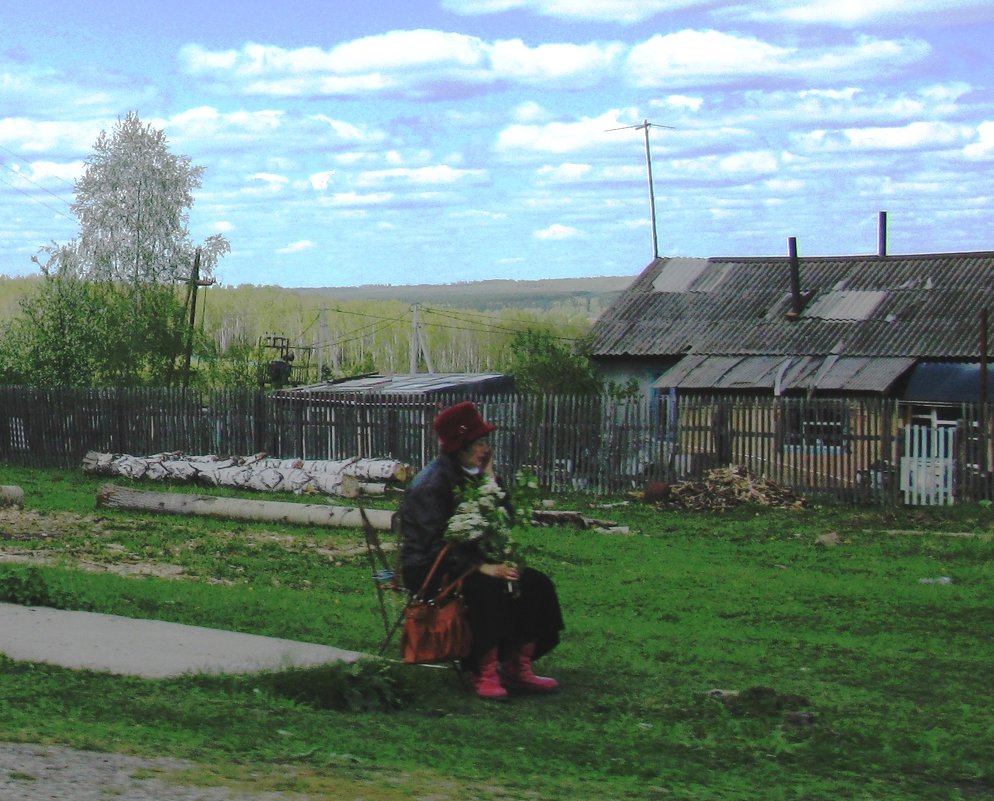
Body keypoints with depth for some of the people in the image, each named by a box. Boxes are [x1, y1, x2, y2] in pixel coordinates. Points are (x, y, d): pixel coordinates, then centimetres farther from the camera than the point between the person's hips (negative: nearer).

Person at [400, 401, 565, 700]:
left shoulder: (476, 474, 10)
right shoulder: (431, 484, -15)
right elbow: (438, 543, -23)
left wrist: (491, 481, -7)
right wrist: (482, 568, -32)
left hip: (471, 560, 8)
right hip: (430, 569, -8)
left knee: (536, 583, -11)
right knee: (488, 587, -36)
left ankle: (517, 669, -9)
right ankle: (485, 673, -27)